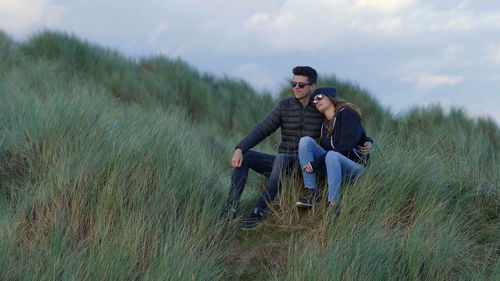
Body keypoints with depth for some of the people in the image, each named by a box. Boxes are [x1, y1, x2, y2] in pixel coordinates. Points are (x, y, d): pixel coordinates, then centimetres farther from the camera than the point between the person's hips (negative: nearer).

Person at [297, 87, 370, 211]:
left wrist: (317, 163, -19)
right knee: (305, 141, -9)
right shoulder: (325, 124, 14)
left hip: (355, 166, -7)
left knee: (332, 155, -39)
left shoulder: (347, 114, -9)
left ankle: (333, 204, -41)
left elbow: (345, 147, -18)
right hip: (333, 165, 7)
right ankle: (312, 192, -19)